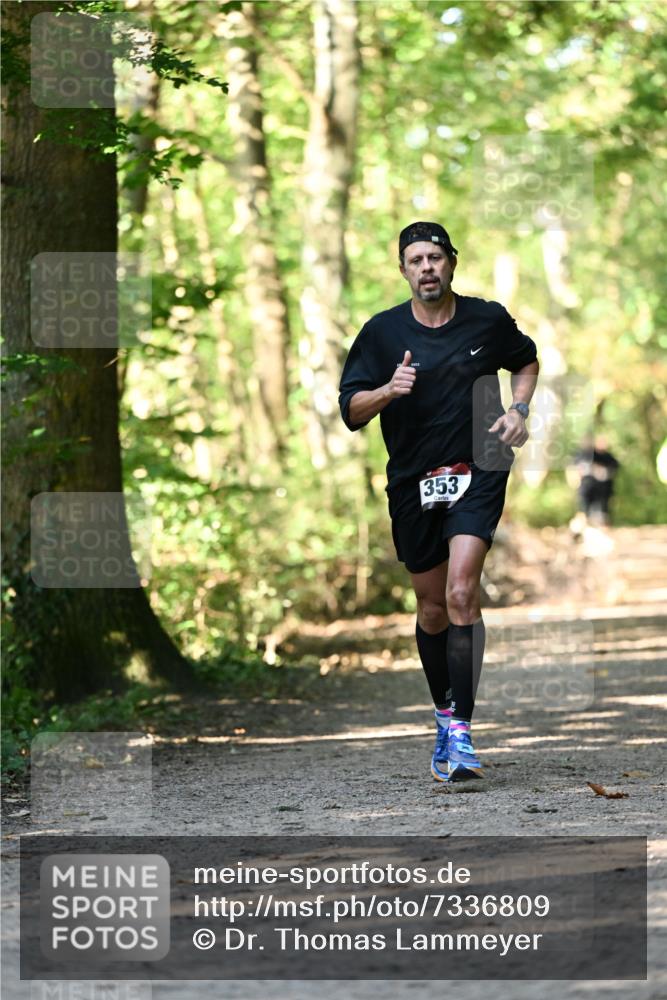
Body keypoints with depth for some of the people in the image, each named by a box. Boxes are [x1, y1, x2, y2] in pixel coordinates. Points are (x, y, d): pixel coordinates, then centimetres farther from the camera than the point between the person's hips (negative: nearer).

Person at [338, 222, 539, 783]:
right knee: (432, 606, 11)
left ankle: (461, 732, -20)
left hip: (478, 474, -2)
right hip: (413, 483, 2)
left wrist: (518, 410, 3)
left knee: (461, 593, -19)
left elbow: (527, 361, 21)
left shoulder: (488, 320, 0)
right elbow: (351, 410, -1)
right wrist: (388, 390, -20)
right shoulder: (382, 332, 0)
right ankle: (445, 712, 32)